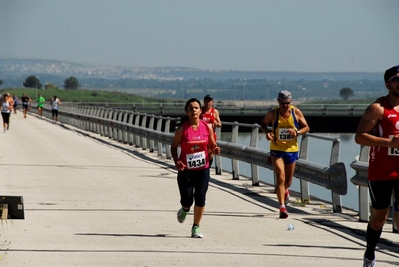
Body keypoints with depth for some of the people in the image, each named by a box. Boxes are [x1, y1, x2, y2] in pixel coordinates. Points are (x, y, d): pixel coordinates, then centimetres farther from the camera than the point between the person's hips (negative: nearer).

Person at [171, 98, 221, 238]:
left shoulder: (207, 127, -2)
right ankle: (184, 209, 37)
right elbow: (174, 146, -1)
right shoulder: (182, 129, -8)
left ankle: (196, 227, 12)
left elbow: (211, 146, 9)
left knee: (200, 199, -5)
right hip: (185, 170, -1)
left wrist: (215, 150, -14)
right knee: (187, 200, -2)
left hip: (203, 169, 1)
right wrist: (176, 161, -17)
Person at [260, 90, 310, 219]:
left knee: (288, 181, 15)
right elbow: (263, 123, 9)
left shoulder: (296, 112, -5)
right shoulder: (273, 114, -8)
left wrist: (297, 132, -20)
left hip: (291, 150, 2)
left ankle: (285, 190, 52)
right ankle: (282, 207, -18)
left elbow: (306, 127, 1)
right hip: (277, 150, -2)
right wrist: (267, 132, -13)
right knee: (280, 178, -17)